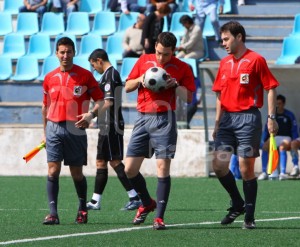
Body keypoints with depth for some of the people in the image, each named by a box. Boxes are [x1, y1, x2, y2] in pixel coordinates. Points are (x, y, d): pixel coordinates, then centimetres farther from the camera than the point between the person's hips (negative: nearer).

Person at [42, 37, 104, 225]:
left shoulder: (85, 75, 0)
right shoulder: (49, 78, 10)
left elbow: (100, 100, 1)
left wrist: (91, 114, -18)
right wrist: (45, 132, 21)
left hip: (75, 129, -2)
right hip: (54, 128, 2)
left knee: (77, 173, 5)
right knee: (53, 171, -9)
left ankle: (83, 209, 25)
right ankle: (53, 213, -10)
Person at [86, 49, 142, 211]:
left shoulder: (110, 75, -12)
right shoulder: (109, 74, 18)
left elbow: (108, 102, -22)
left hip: (111, 126, -10)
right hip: (107, 126, 10)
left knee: (115, 161, -10)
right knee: (101, 162, 11)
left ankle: (134, 197, -11)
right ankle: (96, 201, 13)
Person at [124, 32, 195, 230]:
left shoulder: (182, 68, 2)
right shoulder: (144, 61, 10)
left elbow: (189, 97, 1)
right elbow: (127, 87, 14)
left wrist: (175, 85, -16)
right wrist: (140, 80, -6)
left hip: (165, 119, -4)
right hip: (143, 118, 4)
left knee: (163, 167, -11)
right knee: (130, 168, 2)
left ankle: (159, 217, -7)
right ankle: (147, 203, 27)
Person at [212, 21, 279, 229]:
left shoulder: (256, 60, -5)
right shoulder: (225, 63, 14)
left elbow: (271, 88, -5)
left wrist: (271, 117, -12)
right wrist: (217, 123, 16)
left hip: (248, 118, -6)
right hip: (227, 118, 6)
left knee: (246, 168, -4)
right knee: (219, 165, -2)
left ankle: (249, 216, 5)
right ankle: (237, 204, 18)